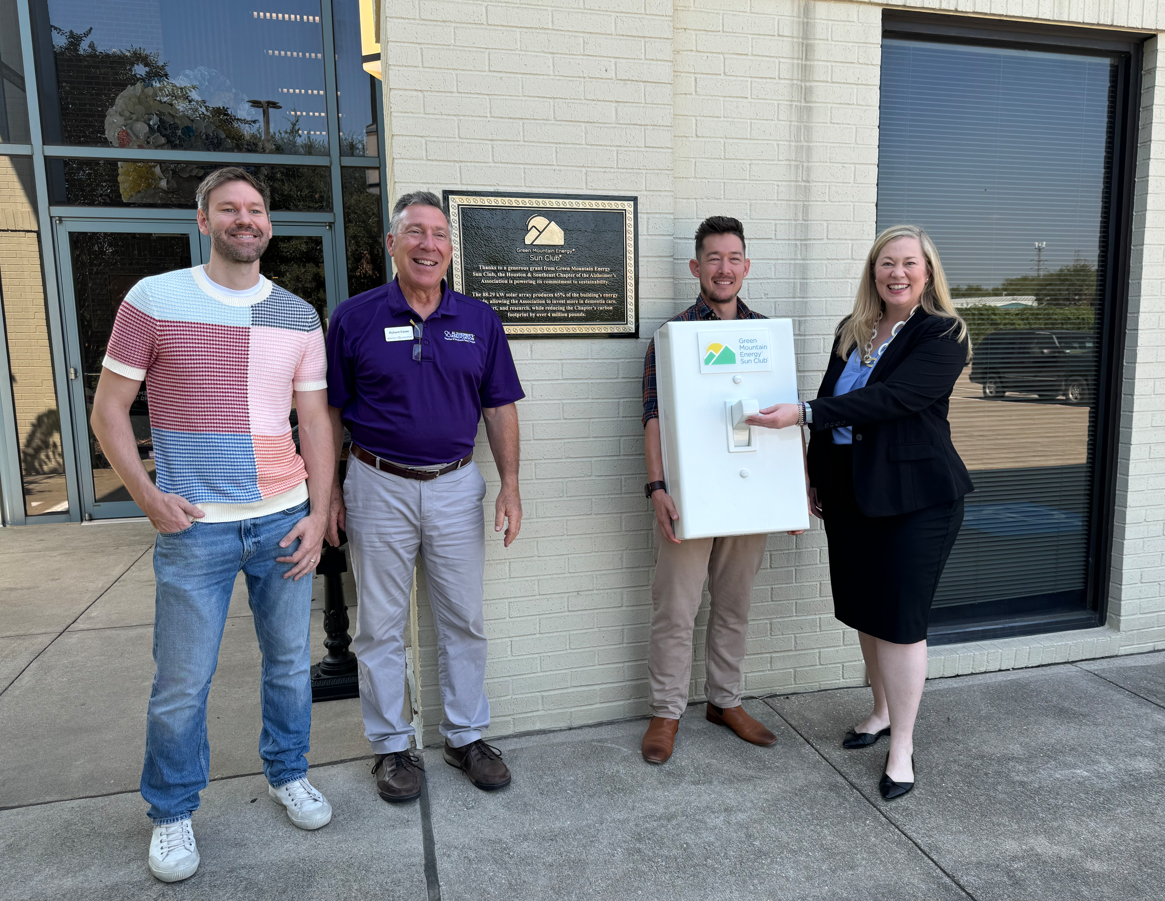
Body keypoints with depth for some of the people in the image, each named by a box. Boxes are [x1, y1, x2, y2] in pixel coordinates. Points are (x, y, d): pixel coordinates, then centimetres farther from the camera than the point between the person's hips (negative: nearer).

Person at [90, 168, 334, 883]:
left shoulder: (299, 316, 6)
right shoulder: (155, 299, -2)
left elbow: (316, 422, 7)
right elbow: (109, 410, 2)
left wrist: (319, 515, -1)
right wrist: (148, 498, -8)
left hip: (285, 521, 3)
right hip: (195, 528, -2)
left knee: (291, 662, 13)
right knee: (182, 683, 6)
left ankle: (289, 775, 36)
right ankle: (173, 813, 29)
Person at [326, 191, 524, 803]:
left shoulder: (479, 320, 3)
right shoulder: (354, 318, -2)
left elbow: (499, 408, 5)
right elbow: (330, 412, 1)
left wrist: (510, 486, -1)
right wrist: (328, 491, -3)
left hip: (456, 486, 2)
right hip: (378, 486, -1)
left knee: (464, 620, 11)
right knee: (380, 626, 9)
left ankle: (466, 736, 29)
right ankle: (391, 746, 27)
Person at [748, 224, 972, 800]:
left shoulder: (943, 335, -10)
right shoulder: (852, 331, 10)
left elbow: (889, 400, -23)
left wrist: (802, 414, -29)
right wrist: (815, 480, 13)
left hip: (916, 498, -6)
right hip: (848, 494, 6)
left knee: (901, 621, 0)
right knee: (864, 612, 16)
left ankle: (902, 746, 17)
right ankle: (882, 711, 37)